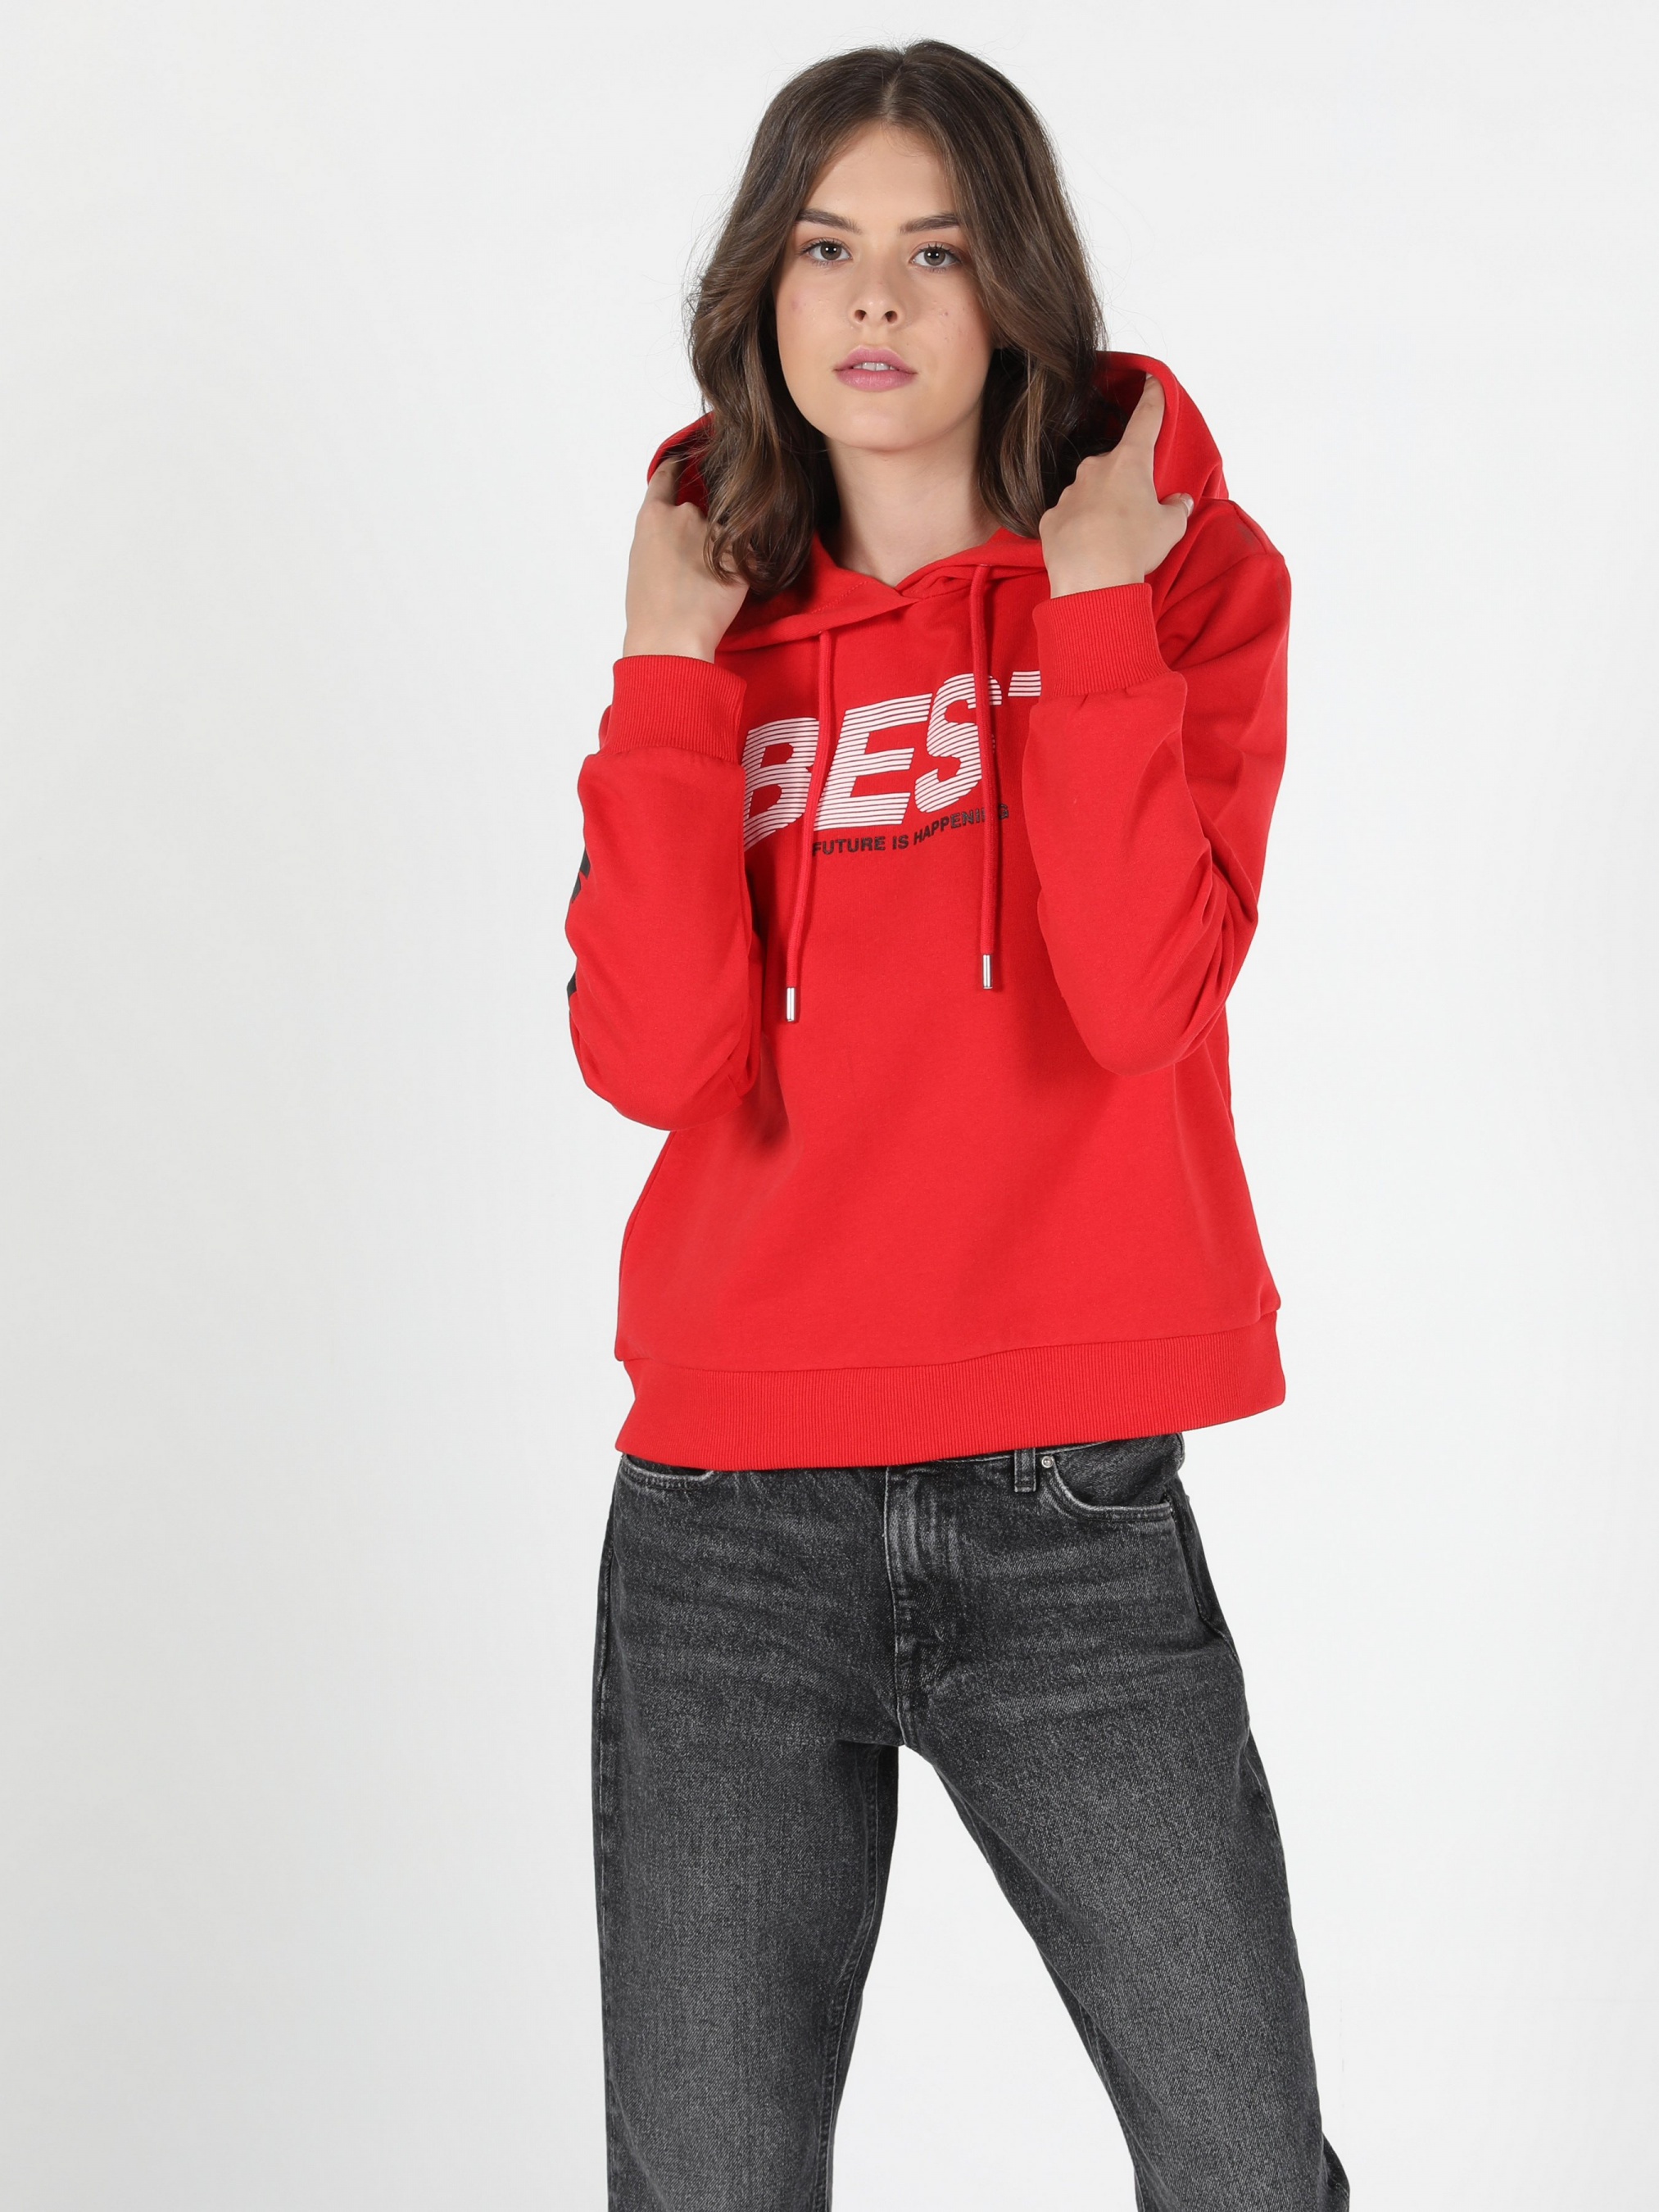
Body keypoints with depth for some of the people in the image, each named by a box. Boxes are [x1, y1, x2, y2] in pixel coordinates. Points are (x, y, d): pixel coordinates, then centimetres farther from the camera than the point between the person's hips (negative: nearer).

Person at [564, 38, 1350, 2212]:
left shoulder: (1184, 570, 3)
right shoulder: (720, 617, 8)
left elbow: (1142, 1001, -14)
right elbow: (659, 1060, -7)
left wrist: (1092, 608, -11)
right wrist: (671, 679, -6)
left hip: (1076, 1517, -1)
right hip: (733, 1520, 2)